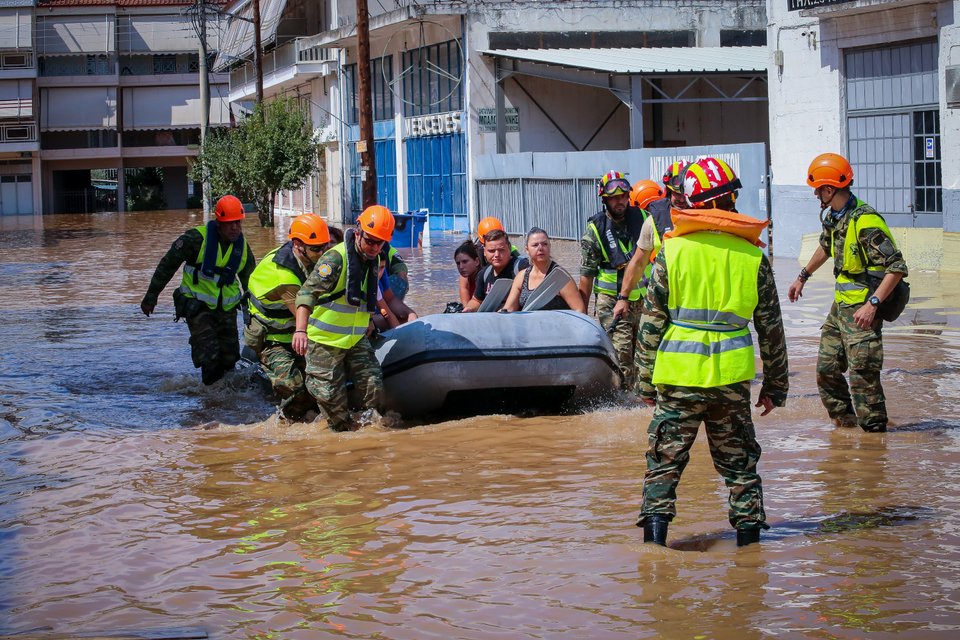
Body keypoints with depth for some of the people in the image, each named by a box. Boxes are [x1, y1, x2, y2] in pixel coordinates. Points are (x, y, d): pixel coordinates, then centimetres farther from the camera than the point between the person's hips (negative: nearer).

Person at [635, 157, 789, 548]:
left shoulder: (672, 251, -3)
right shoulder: (753, 256, 2)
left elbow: (651, 322, -1)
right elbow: (771, 327, 7)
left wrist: (645, 380, 6)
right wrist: (775, 385, 15)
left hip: (680, 374, -1)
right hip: (732, 375, 2)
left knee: (665, 456, 7)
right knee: (738, 459, 14)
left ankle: (656, 521, -3)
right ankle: (748, 527, 16)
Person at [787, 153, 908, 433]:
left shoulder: (865, 222, -22)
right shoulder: (832, 217, 7)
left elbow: (897, 268, -24)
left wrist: (872, 304, -31)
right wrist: (803, 277, 36)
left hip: (862, 310, -9)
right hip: (840, 305, 9)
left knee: (862, 373, -10)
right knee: (827, 368, 14)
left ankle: (875, 428, 0)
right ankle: (845, 418, 30)